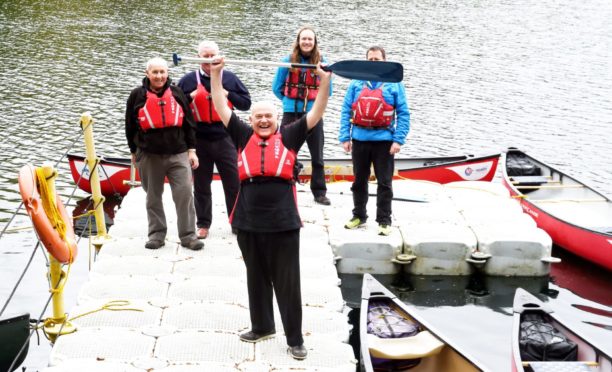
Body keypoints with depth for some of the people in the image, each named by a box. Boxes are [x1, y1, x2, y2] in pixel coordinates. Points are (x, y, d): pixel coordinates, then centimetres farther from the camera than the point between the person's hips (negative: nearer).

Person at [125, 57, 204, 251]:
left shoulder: (177, 93, 6)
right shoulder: (137, 96, 2)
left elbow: (188, 123, 9)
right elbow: (130, 127, 8)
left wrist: (191, 150, 6)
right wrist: (134, 152, 10)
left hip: (178, 154, 0)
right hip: (149, 155, 0)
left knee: (185, 193, -6)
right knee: (153, 197, 9)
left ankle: (188, 235, 3)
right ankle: (156, 234, 21)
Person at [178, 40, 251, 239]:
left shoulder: (229, 78, 5)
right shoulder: (188, 80, 3)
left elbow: (246, 103, 5)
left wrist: (228, 95, -10)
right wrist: (191, 97, -13)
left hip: (225, 139, 0)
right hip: (199, 141, 0)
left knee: (234, 183, 3)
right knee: (201, 185, 8)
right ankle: (203, 224, 18)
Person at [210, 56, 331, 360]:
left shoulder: (288, 137, 5)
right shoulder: (243, 136, 8)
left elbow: (315, 114, 2)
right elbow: (221, 108, 8)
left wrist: (324, 81, -7)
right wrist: (216, 73, 4)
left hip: (283, 223, -2)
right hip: (249, 223, 2)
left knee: (287, 282, 4)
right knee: (256, 278, 16)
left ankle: (295, 339, 12)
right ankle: (262, 326, 33)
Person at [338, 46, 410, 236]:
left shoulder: (394, 84, 1)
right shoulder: (356, 83, 6)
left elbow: (403, 114, -2)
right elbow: (346, 111, 5)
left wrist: (398, 140, -10)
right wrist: (345, 137, -3)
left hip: (384, 140, -2)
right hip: (360, 140, 2)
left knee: (384, 183, 2)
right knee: (359, 181, 13)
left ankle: (384, 220, 11)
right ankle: (359, 215, 27)